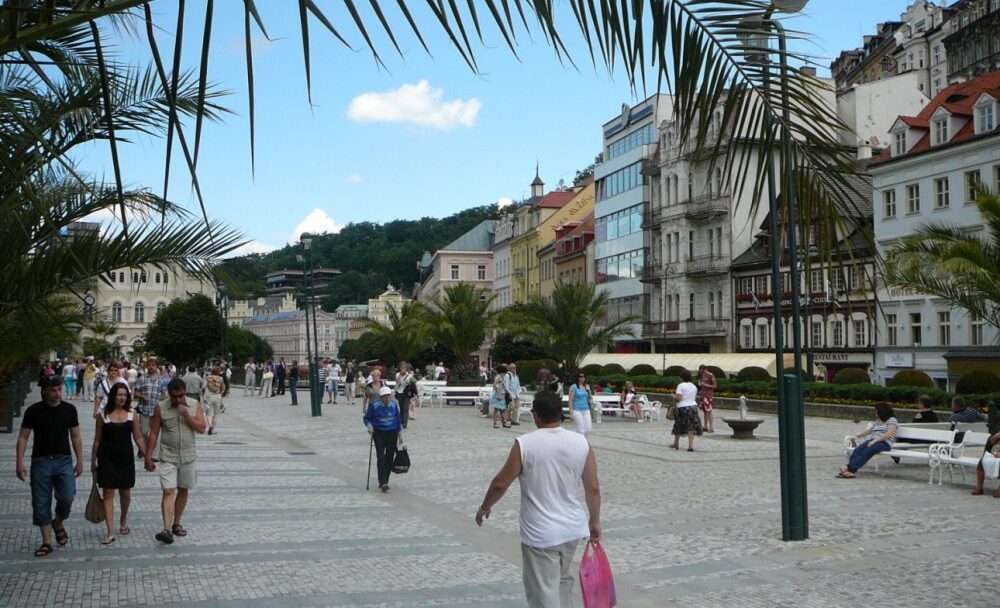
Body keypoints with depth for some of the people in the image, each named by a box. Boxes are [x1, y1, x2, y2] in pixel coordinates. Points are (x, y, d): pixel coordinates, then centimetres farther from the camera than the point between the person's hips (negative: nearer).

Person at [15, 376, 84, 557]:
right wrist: (19, 462, -9)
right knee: (41, 503, 2)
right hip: (41, 461, -1)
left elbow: (76, 437, 8)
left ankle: (58, 523, 20)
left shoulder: (69, 409, 2)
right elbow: (23, 437, -1)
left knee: (67, 497, -11)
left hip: (64, 460, 1)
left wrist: (80, 461, 5)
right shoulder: (33, 411, -3)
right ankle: (46, 541, 13)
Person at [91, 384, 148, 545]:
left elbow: (138, 437, 7)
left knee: (125, 493, 10)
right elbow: (97, 440, 4)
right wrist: (93, 462, 4)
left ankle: (124, 518, 40)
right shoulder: (103, 415, -2)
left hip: (125, 457, 2)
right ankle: (110, 533, -2)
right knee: (108, 493, -4)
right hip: (107, 458, -2)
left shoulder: (131, 414, 2)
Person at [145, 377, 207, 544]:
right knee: (168, 492, -11)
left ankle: (176, 524, 28)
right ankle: (167, 530, -19)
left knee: (183, 490, 12)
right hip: (168, 457, -2)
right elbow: (153, 433, -2)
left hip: (188, 456, 2)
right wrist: (148, 456, -3)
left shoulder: (195, 405, -1)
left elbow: (201, 428, -6)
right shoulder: (160, 408, -5)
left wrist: (187, 415, -18)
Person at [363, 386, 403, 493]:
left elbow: (399, 420, 13)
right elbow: (367, 418, 2)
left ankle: (384, 482, 16)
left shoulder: (394, 405, 2)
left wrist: (400, 434, 13)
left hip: (392, 433, 3)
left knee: (390, 458, 4)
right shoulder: (374, 405, -7)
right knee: (381, 457, -12)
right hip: (378, 433, -3)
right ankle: (383, 483, -15)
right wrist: (370, 426, -18)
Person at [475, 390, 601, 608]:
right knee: (562, 578, 28)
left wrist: (484, 508, 9)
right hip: (573, 529, 5)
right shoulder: (581, 442, -3)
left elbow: (500, 484, -9)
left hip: (540, 534, -5)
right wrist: (594, 521, 16)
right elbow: (593, 488, 1)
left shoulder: (525, 444, -14)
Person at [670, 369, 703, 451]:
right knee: (691, 426, 1)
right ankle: (691, 445, -9)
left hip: (682, 408, -4)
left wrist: (674, 396, 2)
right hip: (693, 407, 4)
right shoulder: (694, 387, 9)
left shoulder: (681, 386, -12)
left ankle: (676, 444, 24)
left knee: (678, 426, 12)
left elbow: (678, 398, -18)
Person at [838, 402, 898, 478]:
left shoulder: (891, 420, 0)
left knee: (867, 451, -34)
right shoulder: (878, 421, 26)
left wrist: (875, 440, -20)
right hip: (873, 441, 7)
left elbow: (889, 434, -14)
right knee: (858, 450, -24)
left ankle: (850, 469, -47)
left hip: (884, 443, -7)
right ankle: (850, 470, -42)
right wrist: (857, 436, 24)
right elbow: (869, 431, 34)